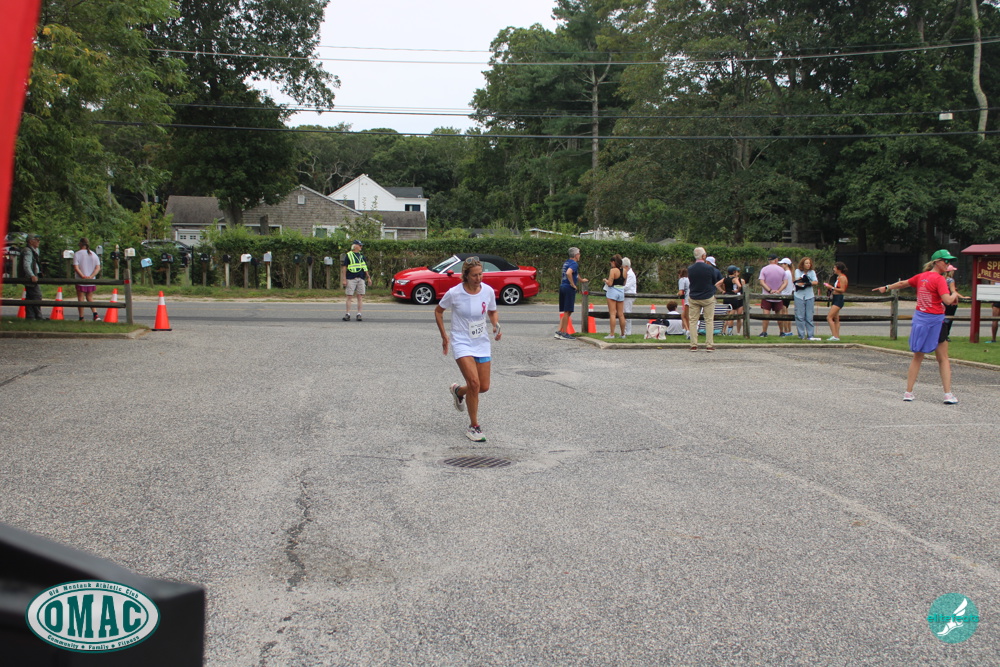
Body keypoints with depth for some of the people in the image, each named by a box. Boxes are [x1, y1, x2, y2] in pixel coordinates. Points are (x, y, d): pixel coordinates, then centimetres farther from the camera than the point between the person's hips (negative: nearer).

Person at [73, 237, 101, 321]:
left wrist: (83, 276, -18)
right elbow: (98, 268, 1)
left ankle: (81, 318, 4)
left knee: (81, 299, 3)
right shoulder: (94, 254, 7)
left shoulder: (77, 254, -6)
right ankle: (95, 314, -1)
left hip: (81, 281, -4)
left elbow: (76, 267, -16)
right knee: (90, 298, 15)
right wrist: (91, 276, -8)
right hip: (91, 281, 4)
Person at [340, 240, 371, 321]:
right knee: (349, 296, -2)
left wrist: (368, 278, 13)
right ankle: (347, 314, 2)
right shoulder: (348, 255, 2)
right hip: (351, 279, -4)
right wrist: (344, 279, -8)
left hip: (361, 279, 4)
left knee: (359, 297, 2)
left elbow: (365, 268, 20)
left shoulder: (362, 256, 16)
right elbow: (344, 268, -1)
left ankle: (359, 314, 6)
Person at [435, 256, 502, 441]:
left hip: (482, 343, 5)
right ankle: (474, 427, -4)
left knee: (484, 387, 5)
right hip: (461, 342, -4)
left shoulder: (488, 291, -5)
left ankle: (458, 391, 39)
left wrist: (496, 326, -7)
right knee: (474, 383, -19)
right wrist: (444, 336, 1)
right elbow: (438, 311, 3)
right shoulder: (454, 293, -14)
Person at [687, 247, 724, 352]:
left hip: (694, 298, 2)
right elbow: (715, 282, 1)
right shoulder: (709, 268, -12)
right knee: (709, 321, 5)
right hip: (708, 297, -2)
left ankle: (693, 345, 3)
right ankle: (709, 345, 3)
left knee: (693, 321, 7)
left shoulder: (690, 269, -5)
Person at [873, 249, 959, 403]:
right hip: (935, 320, -6)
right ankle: (948, 395, -1)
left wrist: (886, 288, 36)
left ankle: (908, 392, 13)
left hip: (919, 318, 6)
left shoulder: (921, 276, 6)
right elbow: (947, 300, -23)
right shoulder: (939, 279, -13)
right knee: (943, 358, 3)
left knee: (917, 357, 14)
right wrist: (954, 294, -2)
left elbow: (903, 283, 21)